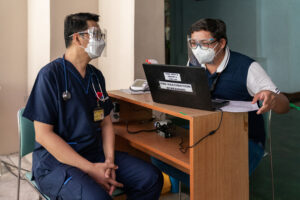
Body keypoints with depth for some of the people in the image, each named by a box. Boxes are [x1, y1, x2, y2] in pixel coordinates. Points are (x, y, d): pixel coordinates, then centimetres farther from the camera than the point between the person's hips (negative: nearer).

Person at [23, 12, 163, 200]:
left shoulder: (96, 75, 11)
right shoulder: (50, 74, -10)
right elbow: (43, 134, -15)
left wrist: (109, 160, -4)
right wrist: (91, 169, -19)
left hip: (95, 153, 7)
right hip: (56, 161, -6)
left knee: (152, 178, -8)